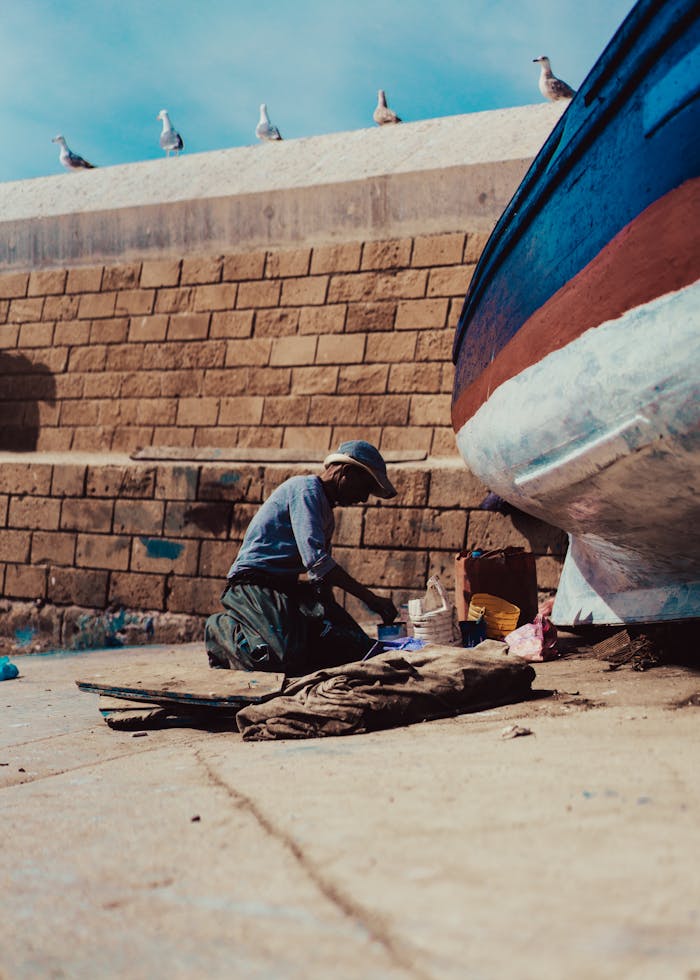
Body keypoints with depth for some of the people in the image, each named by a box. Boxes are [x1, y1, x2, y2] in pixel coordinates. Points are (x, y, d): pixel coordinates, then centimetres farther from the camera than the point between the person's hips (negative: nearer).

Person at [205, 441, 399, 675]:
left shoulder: (326, 511, 22)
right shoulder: (305, 489, -9)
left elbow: (322, 576, 26)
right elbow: (315, 559, -22)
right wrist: (370, 598, -22)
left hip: (288, 587, 9)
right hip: (254, 583, -9)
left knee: (358, 649, -7)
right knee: (288, 658, -32)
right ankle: (225, 629, -1)